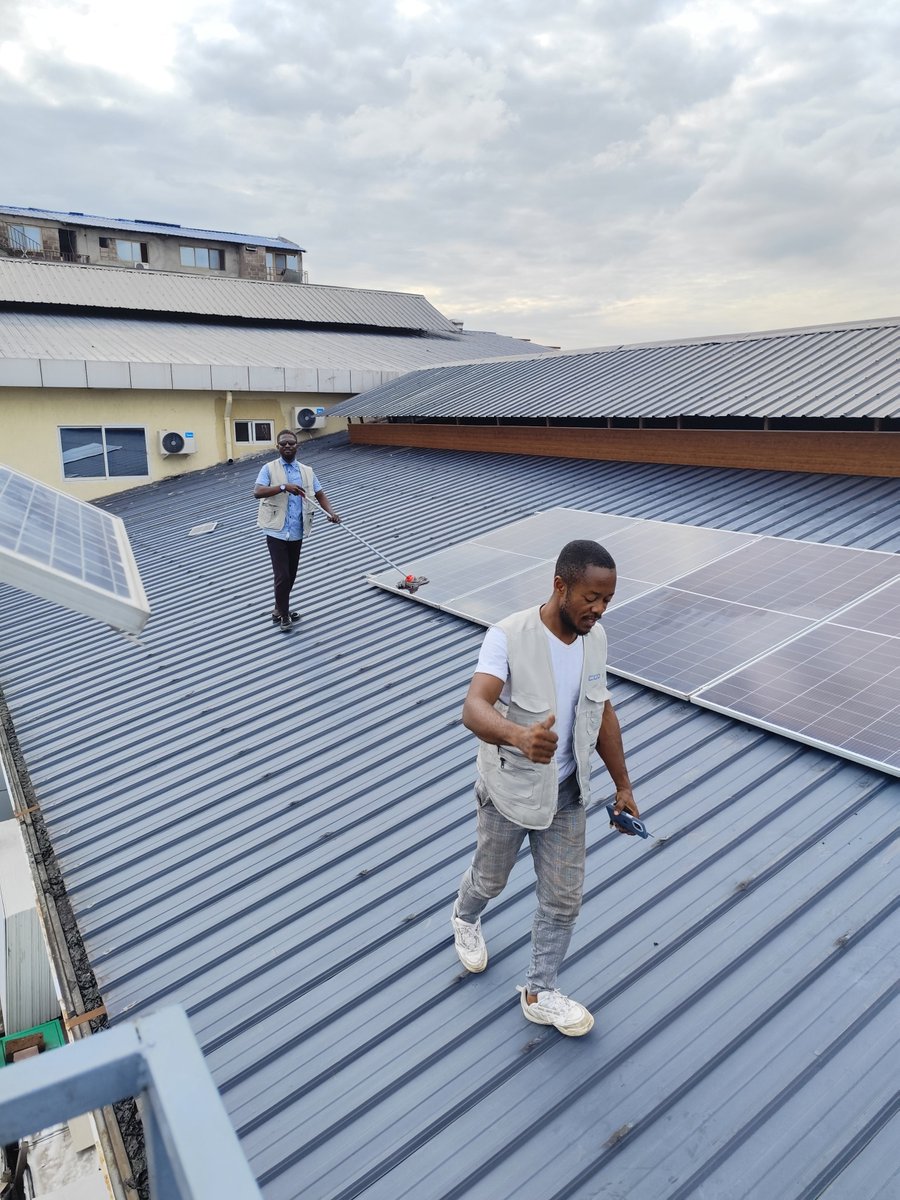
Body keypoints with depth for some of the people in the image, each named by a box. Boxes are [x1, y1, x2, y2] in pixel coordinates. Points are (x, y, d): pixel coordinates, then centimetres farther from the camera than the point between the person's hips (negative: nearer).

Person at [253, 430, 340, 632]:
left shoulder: (307, 471, 9)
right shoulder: (269, 469, -3)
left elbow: (320, 494, 6)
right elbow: (257, 492, -18)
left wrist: (330, 512, -13)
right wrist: (284, 487, -29)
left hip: (297, 533, 4)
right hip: (277, 532, -4)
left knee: (291, 575, 14)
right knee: (282, 575, -4)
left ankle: (280, 609, 33)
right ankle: (283, 615, 11)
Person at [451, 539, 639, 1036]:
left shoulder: (596, 638, -9)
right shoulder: (509, 637, -29)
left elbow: (602, 712, 4)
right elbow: (474, 709, -43)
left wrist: (622, 785, 8)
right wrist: (519, 736, -64)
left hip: (567, 793, 5)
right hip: (509, 792, -4)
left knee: (563, 900, 13)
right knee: (490, 879, 22)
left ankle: (540, 993, 37)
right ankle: (465, 919, 58)